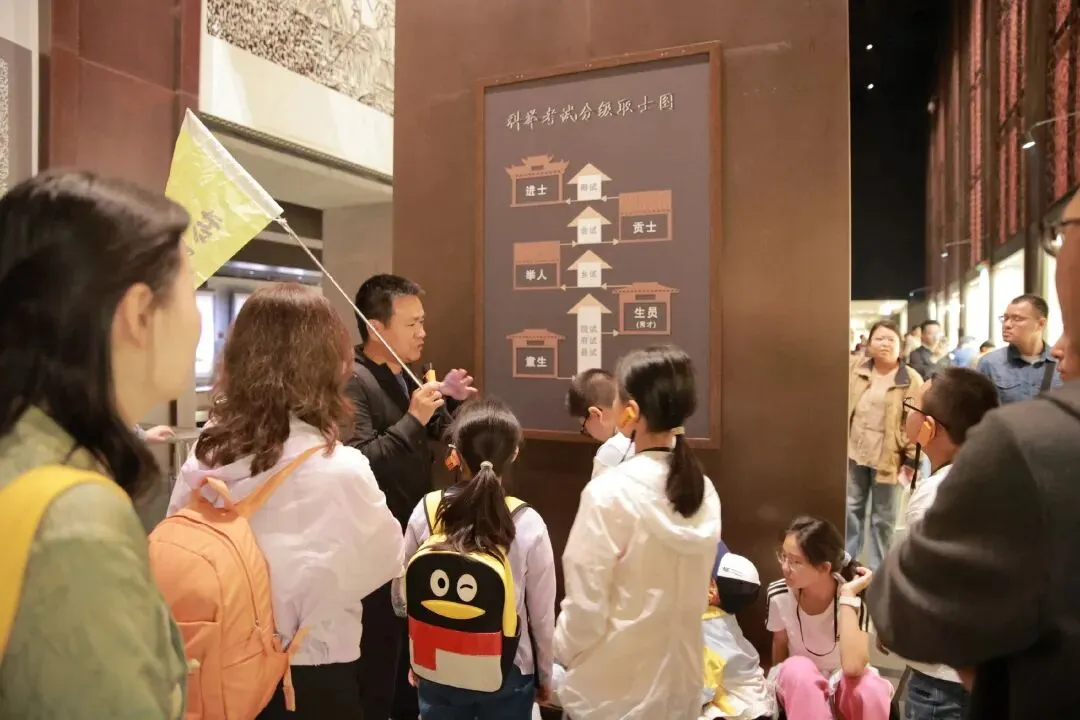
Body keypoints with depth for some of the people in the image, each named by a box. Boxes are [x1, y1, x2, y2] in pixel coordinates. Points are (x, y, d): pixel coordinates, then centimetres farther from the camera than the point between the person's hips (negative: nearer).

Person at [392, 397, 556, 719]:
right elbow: (542, 615, -10)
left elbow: (401, 597, -3)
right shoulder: (529, 525, -21)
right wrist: (545, 675, 8)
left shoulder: (426, 512, -15)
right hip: (508, 675, -1)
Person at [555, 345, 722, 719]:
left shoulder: (609, 492, -23)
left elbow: (585, 605, -17)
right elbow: (689, 590, 7)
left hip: (613, 690, -5)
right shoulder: (704, 490, -4)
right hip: (681, 682, 5)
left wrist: (562, 651, 1)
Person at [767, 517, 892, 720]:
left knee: (871, 689, -36)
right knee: (798, 668, -35)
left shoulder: (855, 597, -25)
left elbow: (853, 667, -40)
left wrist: (847, 596, -38)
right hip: (798, 682, 1)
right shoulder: (779, 595, -19)